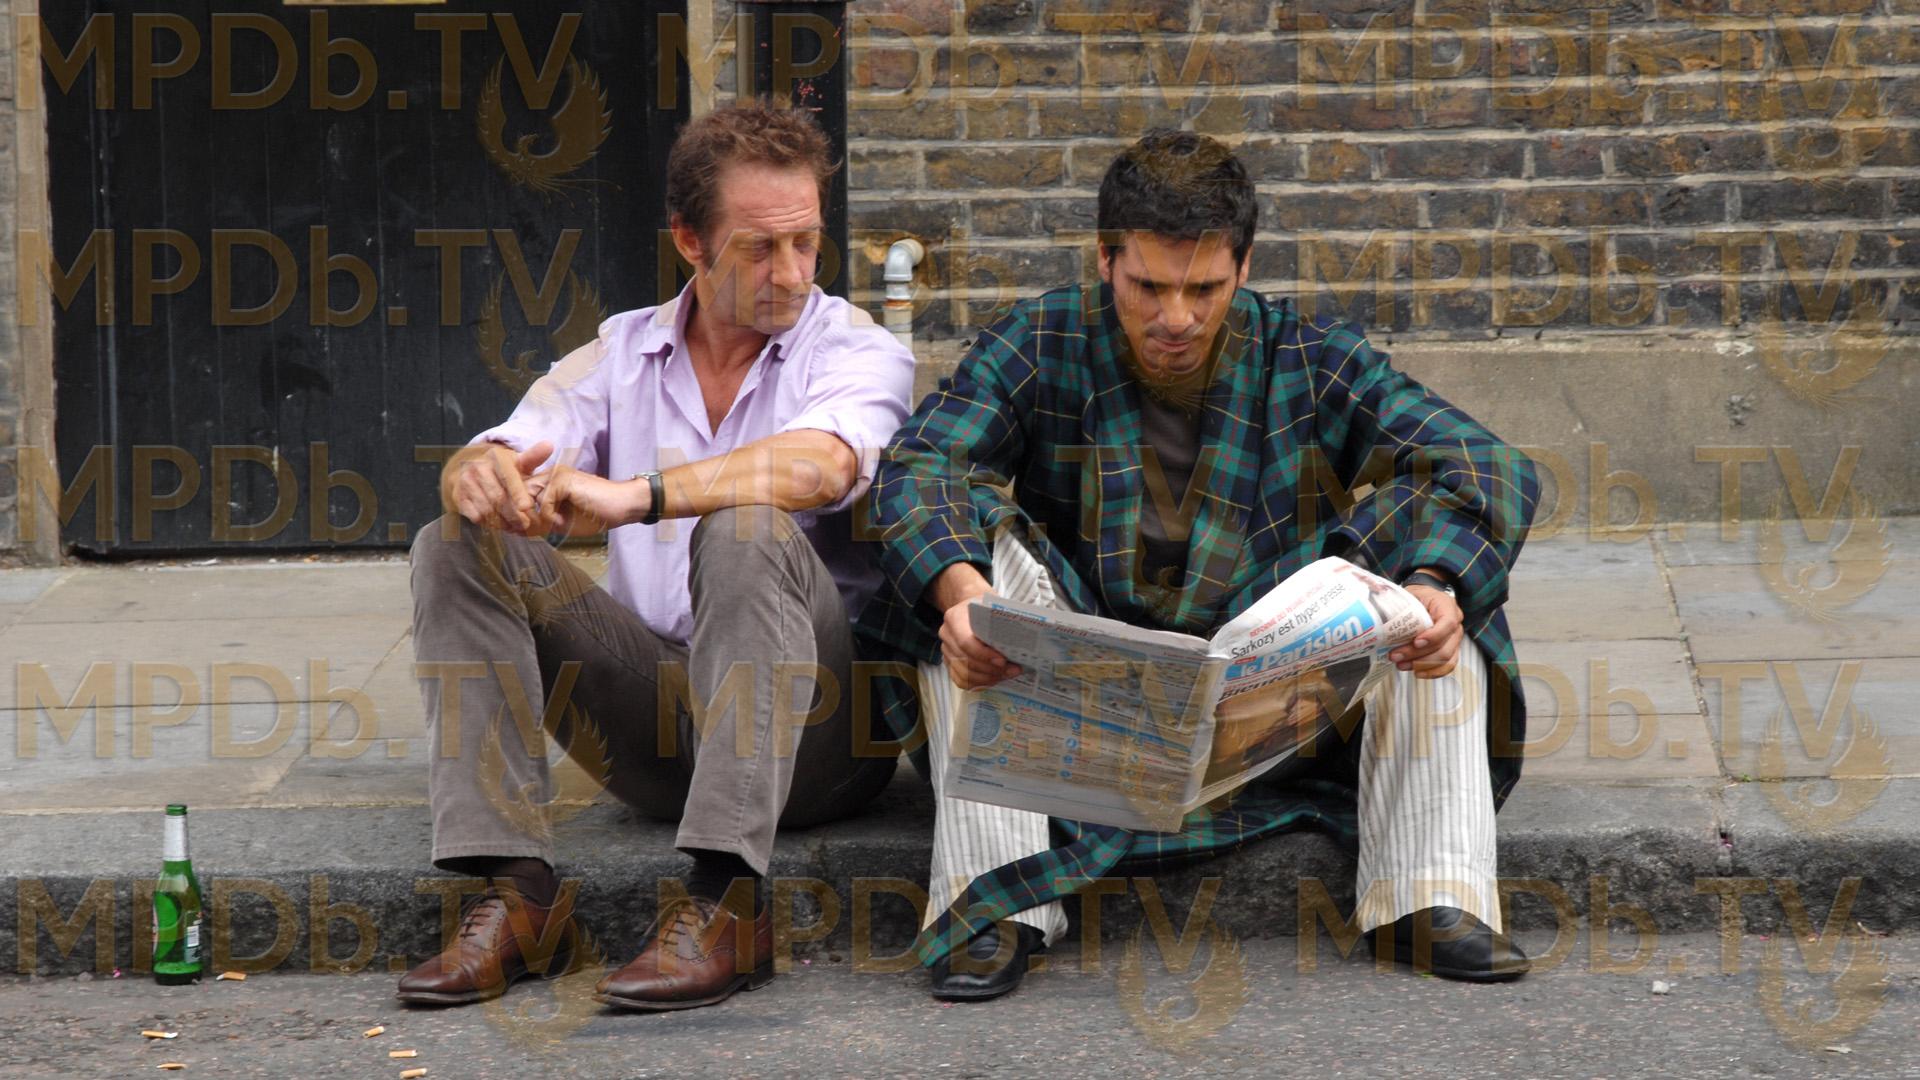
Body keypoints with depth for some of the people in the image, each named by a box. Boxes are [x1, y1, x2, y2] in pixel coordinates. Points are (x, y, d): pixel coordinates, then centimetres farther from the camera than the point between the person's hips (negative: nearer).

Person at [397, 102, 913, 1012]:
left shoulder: (856, 352, -1)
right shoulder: (623, 353, 13)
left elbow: (820, 466, -25)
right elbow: (511, 452, -1)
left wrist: (632, 495, -37)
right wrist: (480, 474, -27)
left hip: (814, 729, -4)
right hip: (655, 720, 4)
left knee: (745, 532, -32)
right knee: (458, 548, -10)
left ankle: (725, 905, -39)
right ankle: (516, 894, -23)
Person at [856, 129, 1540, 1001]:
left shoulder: (1311, 364, 1)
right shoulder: (1041, 348, 0)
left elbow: (1495, 472, -8)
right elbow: (914, 467, -15)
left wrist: (1434, 590, -30)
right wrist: (960, 590, -38)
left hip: (1275, 714, 1)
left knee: (1423, 527, -16)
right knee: (979, 534, -23)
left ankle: (1434, 896, -24)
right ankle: (995, 902, -32)